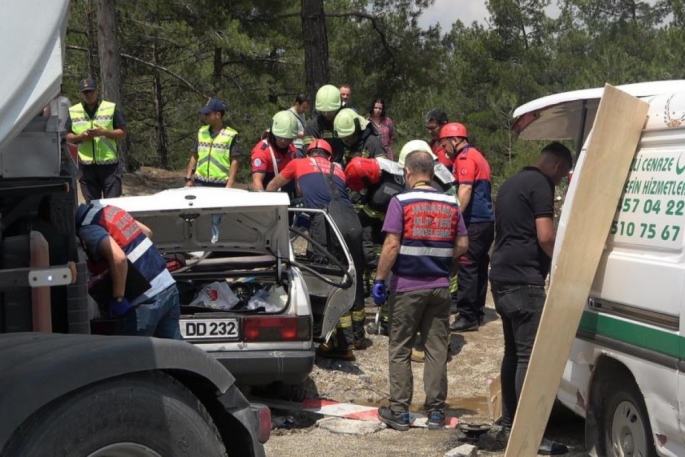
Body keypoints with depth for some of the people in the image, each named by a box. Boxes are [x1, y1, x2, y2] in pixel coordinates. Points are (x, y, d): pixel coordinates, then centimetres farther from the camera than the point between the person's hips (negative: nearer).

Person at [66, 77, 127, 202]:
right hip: (86, 166, 2)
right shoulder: (73, 111, 10)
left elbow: (122, 133, 3)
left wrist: (104, 132, -14)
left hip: (109, 164, -2)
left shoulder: (111, 108, 3)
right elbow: (67, 137, 13)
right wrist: (80, 137, -8)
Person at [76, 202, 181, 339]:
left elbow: (118, 258, -28)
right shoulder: (107, 209, 13)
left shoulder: (87, 227, -13)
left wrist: (118, 299, -20)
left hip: (145, 301, -8)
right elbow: (147, 232, 22)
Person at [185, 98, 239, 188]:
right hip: (200, 184, 4)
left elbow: (234, 162, -5)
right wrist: (188, 179, 9)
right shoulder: (201, 132, 12)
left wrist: (230, 185, -12)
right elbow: (194, 157, 16)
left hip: (220, 185, -4)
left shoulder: (230, 135, -3)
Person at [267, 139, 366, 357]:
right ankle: (358, 335, 30)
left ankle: (345, 343, -1)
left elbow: (273, 186, 39)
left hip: (326, 223, -4)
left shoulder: (299, 163, 24)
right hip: (352, 220, 4)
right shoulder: (338, 169, 29)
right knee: (355, 278, 16)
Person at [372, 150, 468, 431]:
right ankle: (436, 411, 12)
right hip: (440, 286, 4)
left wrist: (379, 279, -8)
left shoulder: (401, 202, -7)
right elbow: (462, 245, 5)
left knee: (400, 350, 6)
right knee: (437, 350, 9)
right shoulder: (450, 204, 5)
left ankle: (399, 411, 8)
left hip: (407, 286, -3)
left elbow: (392, 245, -13)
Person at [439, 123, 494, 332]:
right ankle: (477, 313, 16)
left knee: (467, 268, -9)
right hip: (486, 220, 10)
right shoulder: (477, 156, 21)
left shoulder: (465, 157, -9)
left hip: (474, 222, -10)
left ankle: (467, 317, -9)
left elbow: (465, 190, -21)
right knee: (479, 268, 11)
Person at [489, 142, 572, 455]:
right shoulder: (541, 185, -9)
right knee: (530, 355, -10)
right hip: (524, 280, -10)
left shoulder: (511, 183, 21)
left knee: (513, 352, 15)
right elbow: (545, 237, -18)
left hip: (502, 277, 10)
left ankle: (509, 425, 20)